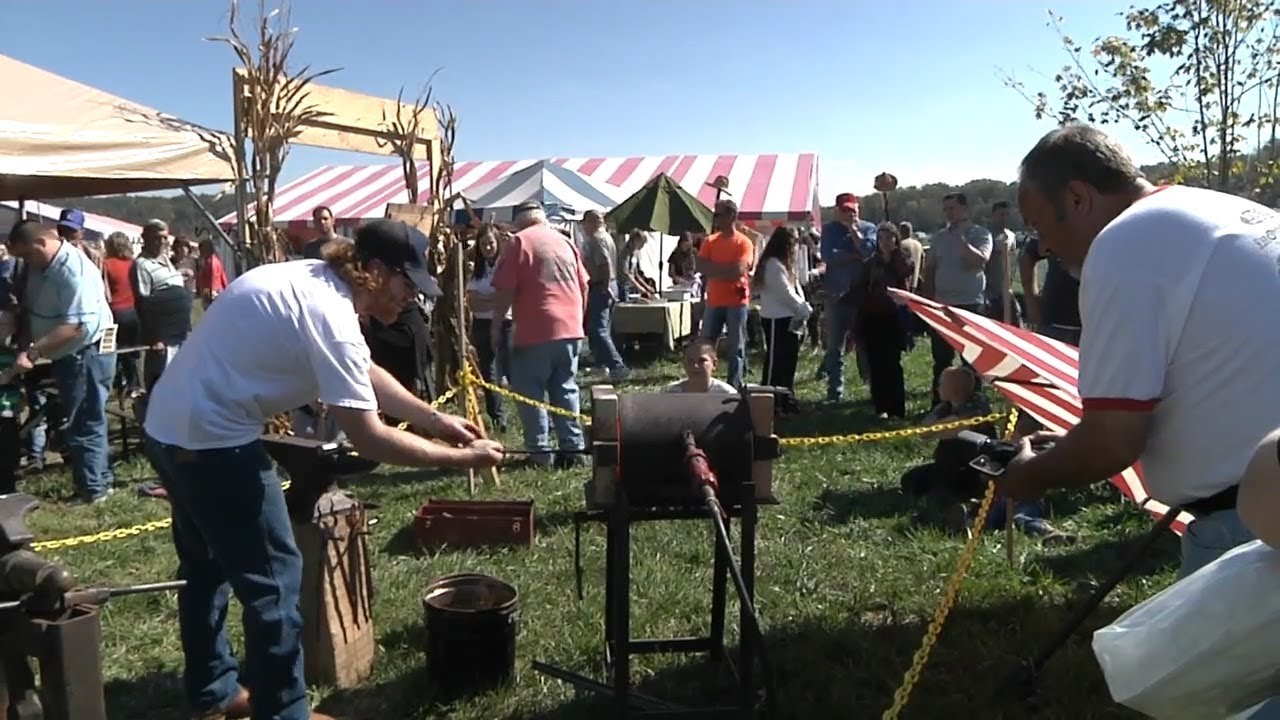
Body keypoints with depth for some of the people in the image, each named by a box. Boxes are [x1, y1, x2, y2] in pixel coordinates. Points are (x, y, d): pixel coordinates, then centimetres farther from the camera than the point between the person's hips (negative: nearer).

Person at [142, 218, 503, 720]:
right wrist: (461, 458, -16)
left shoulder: (313, 283, 6)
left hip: (169, 430, 11)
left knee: (208, 566, 24)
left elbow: (366, 375, 14)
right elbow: (369, 440, -24)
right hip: (211, 442, -11)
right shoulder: (328, 314, -24)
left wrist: (437, 421, 9)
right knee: (274, 579, 0)